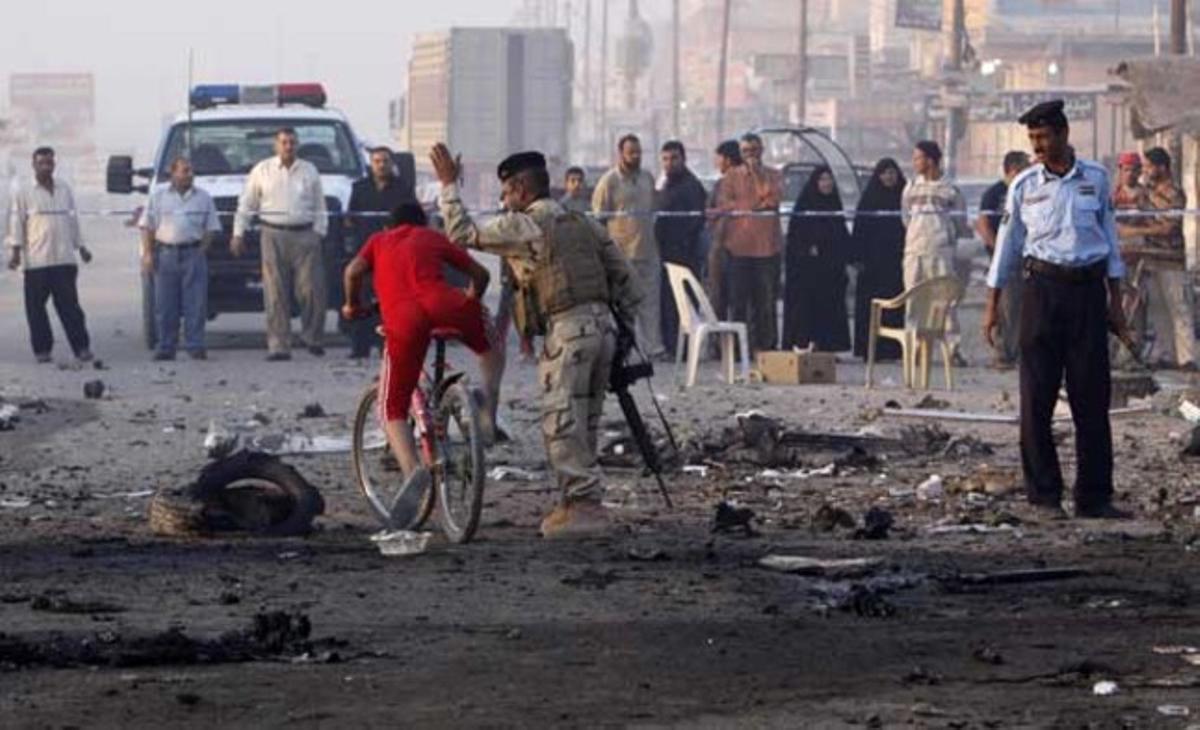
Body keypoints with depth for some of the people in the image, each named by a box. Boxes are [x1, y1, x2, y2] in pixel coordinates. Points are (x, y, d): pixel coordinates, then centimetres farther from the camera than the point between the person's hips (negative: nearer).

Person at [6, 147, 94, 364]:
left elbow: (73, 220, 20)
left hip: (64, 259, 2)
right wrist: (15, 251, -9)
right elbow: (16, 223, 0)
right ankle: (42, 349, 8)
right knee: (36, 307, 0)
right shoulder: (23, 193, 3)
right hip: (35, 261, -2)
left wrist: (81, 247, 18)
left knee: (69, 305, -2)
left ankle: (82, 347, -2)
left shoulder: (65, 190, 14)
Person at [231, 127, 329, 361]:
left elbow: (319, 208, 15)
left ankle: (312, 337, 13)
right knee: (276, 294, -4)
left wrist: (319, 233, 5)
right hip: (273, 235, -1)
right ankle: (278, 346, -2)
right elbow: (246, 204, 12)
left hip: (305, 236, 1)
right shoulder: (262, 171, 9)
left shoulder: (309, 171, 11)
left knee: (312, 289, -6)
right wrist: (238, 234, 7)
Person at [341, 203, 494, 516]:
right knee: (490, 347, 33)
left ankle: (413, 470, -21)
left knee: (393, 410, 6)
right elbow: (480, 274, 30)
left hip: (402, 319, -1)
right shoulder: (434, 238, 30)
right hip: (444, 304, 1)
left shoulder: (379, 241, 29)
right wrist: (472, 301, 50)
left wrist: (353, 306, 26)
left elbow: (353, 271, 9)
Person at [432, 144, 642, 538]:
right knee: (583, 422, 13)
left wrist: (449, 186, 5)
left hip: (567, 328, -8)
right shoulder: (584, 225, 19)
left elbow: (464, 234, -5)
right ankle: (577, 499, 17)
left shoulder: (523, 226, -4)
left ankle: (586, 503, -12)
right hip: (603, 323, 8)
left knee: (562, 421, -7)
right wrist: (626, 330, 23)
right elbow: (625, 280, 18)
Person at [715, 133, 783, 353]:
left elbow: (773, 196, -6)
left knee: (766, 299, 1)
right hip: (739, 245, 0)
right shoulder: (731, 176, 11)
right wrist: (755, 205, -7)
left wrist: (758, 174, -8)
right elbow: (723, 205, 1)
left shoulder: (773, 175, 12)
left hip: (767, 245, 0)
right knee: (738, 299, -2)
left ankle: (766, 344, 4)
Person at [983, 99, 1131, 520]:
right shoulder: (1025, 185, 4)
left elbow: (1110, 240, 12)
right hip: (1043, 288, -1)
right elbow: (1007, 244, 10)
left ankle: (1094, 496, 4)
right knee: (1037, 394, -2)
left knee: (1093, 396, 0)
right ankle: (1044, 494, 5)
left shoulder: (1095, 179, 6)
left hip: (1088, 288, 1)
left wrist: (1115, 302, 10)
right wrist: (993, 306, 8)